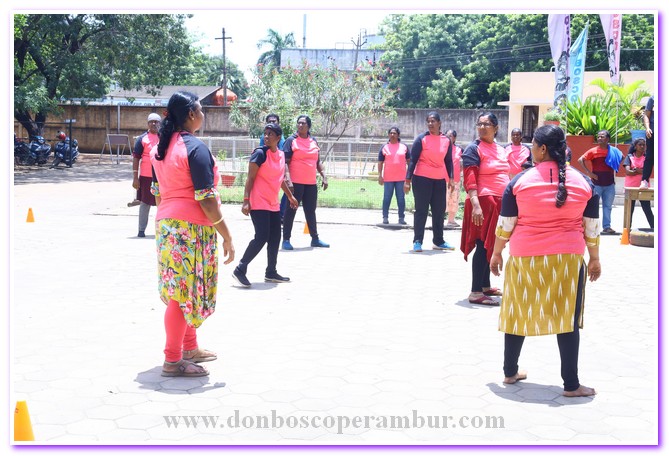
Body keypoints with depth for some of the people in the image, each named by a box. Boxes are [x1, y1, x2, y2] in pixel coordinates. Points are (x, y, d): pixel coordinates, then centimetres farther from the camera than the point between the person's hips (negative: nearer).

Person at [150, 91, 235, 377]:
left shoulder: (161, 148, 11)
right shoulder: (196, 148, -15)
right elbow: (205, 200, -18)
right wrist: (227, 236, -12)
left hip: (166, 225, 9)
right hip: (191, 228, -9)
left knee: (178, 290, 17)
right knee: (186, 292, -2)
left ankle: (190, 348, 30)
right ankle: (173, 361, 5)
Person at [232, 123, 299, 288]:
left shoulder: (281, 154, 11)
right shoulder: (260, 153, -11)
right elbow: (250, 178, -13)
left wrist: (290, 196, 29)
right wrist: (246, 200, -19)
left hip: (273, 204, 8)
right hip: (258, 203, -8)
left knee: (275, 238, 9)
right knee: (261, 237, -13)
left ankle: (271, 272, 21)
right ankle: (240, 269, -3)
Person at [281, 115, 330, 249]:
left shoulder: (314, 141, 13)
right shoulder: (291, 140, -4)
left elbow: (318, 162, 20)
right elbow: (285, 162, -9)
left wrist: (324, 176, 10)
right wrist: (288, 180, -19)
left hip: (311, 183, 5)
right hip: (296, 183, -5)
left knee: (311, 211, 13)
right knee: (291, 211, -1)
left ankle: (315, 239, 22)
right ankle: (286, 240, 4)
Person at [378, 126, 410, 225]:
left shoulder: (404, 147, 7)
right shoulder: (384, 148, 4)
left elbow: (409, 161, 11)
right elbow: (380, 162, 4)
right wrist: (380, 176, -4)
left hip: (401, 178, 1)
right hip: (388, 178, -1)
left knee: (401, 198, 5)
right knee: (387, 198, 2)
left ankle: (401, 218, 11)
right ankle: (385, 217, 9)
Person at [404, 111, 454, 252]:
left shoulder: (446, 141, 7)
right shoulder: (421, 139, -4)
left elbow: (448, 161, 15)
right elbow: (413, 160, -6)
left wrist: (451, 178, 6)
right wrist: (408, 180, -11)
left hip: (439, 181, 4)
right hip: (422, 179, -4)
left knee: (439, 211, 8)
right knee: (421, 211, -1)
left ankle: (438, 241, 19)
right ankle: (417, 242, 4)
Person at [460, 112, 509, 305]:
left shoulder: (501, 149, 16)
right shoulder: (474, 149, -8)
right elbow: (469, 180, -17)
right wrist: (476, 205, -27)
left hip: (499, 203, 8)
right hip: (483, 203, -8)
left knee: (490, 246, 14)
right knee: (483, 246, -9)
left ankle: (485, 286, 25)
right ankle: (476, 293, -7)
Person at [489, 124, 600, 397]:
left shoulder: (520, 181, -5)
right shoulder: (583, 182, 0)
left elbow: (505, 224, -1)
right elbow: (591, 227, 4)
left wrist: (496, 253, 11)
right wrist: (594, 259, 15)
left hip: (525, 258, 0)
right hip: (567, 259, 0)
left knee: (518, 313, 13)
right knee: (567, 318, 5)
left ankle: (510, 372, 25)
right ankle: (571, 384, 8)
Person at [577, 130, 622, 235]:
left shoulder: (614, 151, 3)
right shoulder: (593, 151, -6)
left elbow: (621, 159, 21)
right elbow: (580, 160, -10)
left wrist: (614, 172, 11)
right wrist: (588, 172, -16)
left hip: (610, 184, 3)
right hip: (596, 184, -3)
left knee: (608, 206, 8)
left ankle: (607, 226, 15)